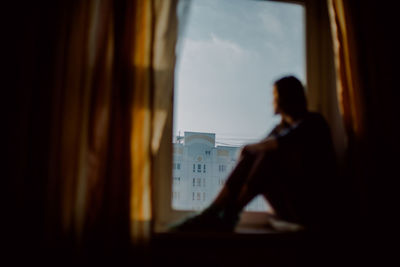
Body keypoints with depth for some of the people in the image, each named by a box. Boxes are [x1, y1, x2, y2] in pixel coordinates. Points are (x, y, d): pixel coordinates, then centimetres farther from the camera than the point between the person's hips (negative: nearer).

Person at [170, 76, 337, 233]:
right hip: (292, 207, 6)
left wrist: (250, 148, -7)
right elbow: (250, 150, 11)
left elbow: (279, 144, -23)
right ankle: (211, 214, -22)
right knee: (250, 157, -10)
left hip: (316, 206, -6)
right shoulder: (282, 127, 17)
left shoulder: (313, 123, -6)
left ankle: (229, 216, -21)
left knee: (270, 156, -25)